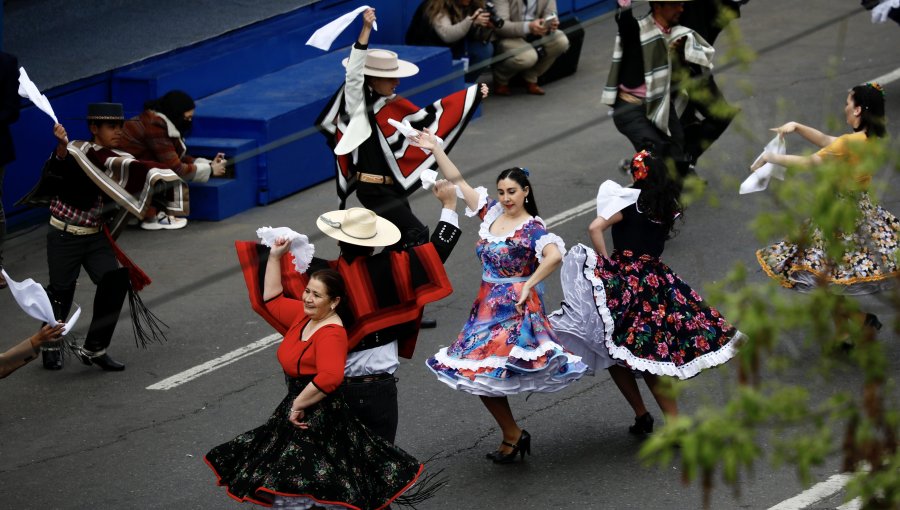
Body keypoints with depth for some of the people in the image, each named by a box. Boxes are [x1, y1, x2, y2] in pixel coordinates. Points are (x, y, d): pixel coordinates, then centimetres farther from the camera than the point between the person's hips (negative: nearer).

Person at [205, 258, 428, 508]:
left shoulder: (331, 333, -23)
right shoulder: (303, 315, 5)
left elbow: (329, 377, -38)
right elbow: (273, 299, 23)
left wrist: (298, 405, -28)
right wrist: (274, 257, 16)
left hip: (318, 419, -10)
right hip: (296, 410, 10)